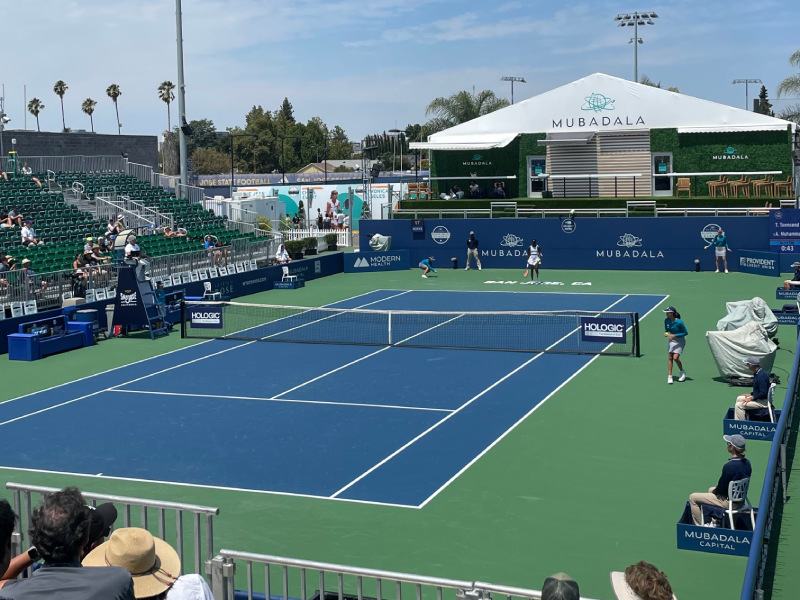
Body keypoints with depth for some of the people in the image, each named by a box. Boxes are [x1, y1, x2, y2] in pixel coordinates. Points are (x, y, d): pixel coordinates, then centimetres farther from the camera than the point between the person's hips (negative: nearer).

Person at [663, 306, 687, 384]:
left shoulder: (679, 322, -23)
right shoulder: (666, 320, -6)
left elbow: (686, 333, -15)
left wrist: (675, 335, -23)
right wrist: (666, 333, -10)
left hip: (680, 341, -5)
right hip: (672, 340, 5)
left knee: (675, 358, -14)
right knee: (669, 358, -3)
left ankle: (682, 372, 13)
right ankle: (669, 376, 2)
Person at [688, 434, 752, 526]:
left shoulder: (729, 466, -30)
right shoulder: (747, 463, -4)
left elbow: (720, 490, -21)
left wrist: (714, 491, 2)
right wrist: (715, 489, 11)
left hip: (728, 501, -9)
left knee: (693, 497, 4)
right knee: (711, 489, 35)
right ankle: (715, 521, 38)